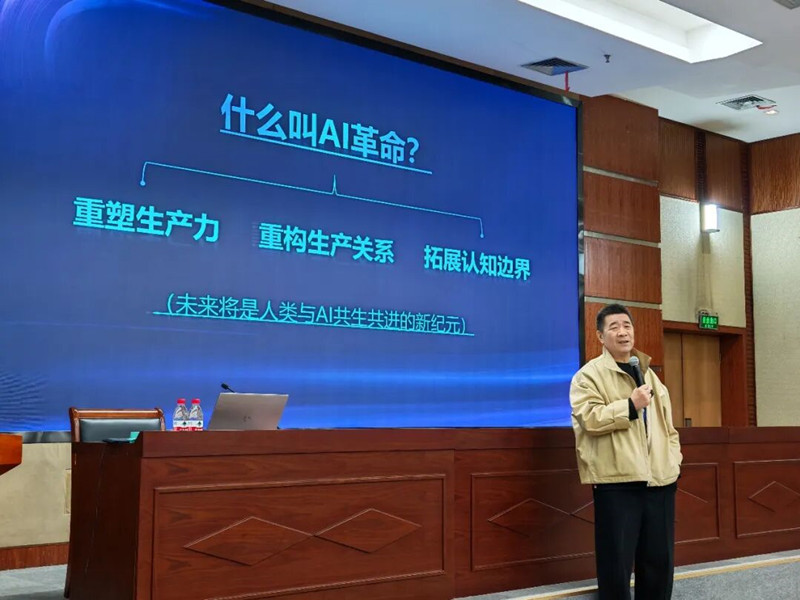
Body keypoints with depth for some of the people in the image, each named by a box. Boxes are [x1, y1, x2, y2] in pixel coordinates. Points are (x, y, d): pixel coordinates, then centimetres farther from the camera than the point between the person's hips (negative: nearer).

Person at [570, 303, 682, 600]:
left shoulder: (649, 374, 20)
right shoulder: (589, 374, -2)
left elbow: (667, 422, 23)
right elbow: (588, 418, -16)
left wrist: (674, 458, 11)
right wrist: (630, 405, -17)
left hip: (659, 477, 6)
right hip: (617, 479, -6)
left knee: (660, 558, 12)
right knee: (617, 561, 0)